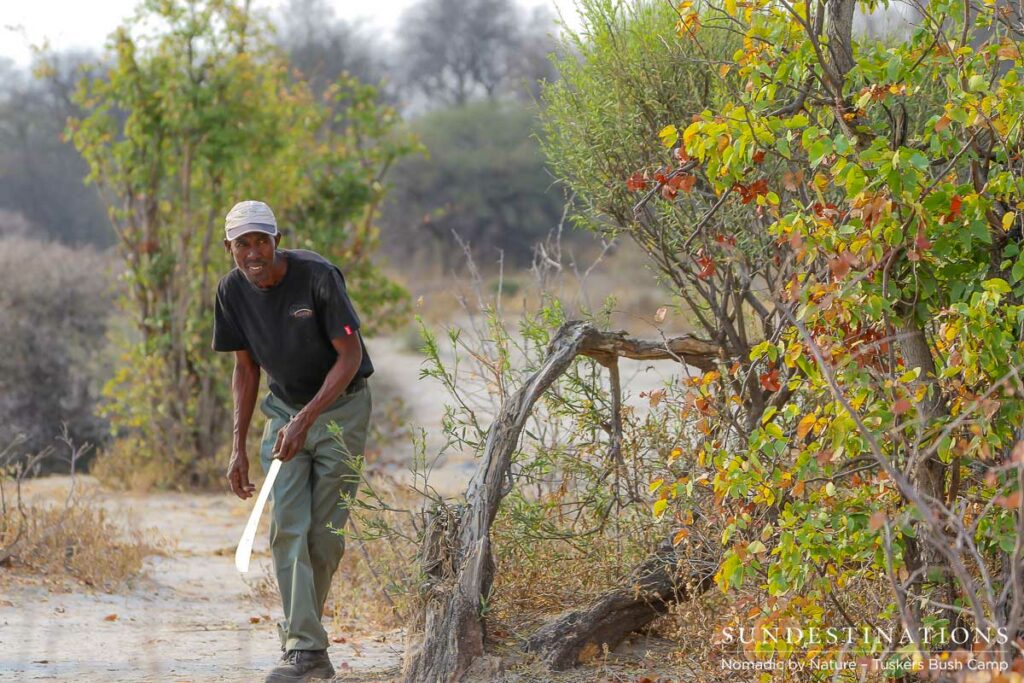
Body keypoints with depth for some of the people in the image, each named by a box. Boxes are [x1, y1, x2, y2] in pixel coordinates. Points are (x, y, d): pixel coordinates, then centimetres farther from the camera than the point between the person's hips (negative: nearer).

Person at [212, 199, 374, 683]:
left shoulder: (317, 276, -22)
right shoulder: (233, 290, -6)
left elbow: (350, 356, -18)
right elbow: (246, 369, 5)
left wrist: (307, 418, -26)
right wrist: (238, 448, 1)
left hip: (341, 405, -4)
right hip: (285, 407, 4)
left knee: (326, 533, -5)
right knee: (288, 528, -11)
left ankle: (299, 625, 15)